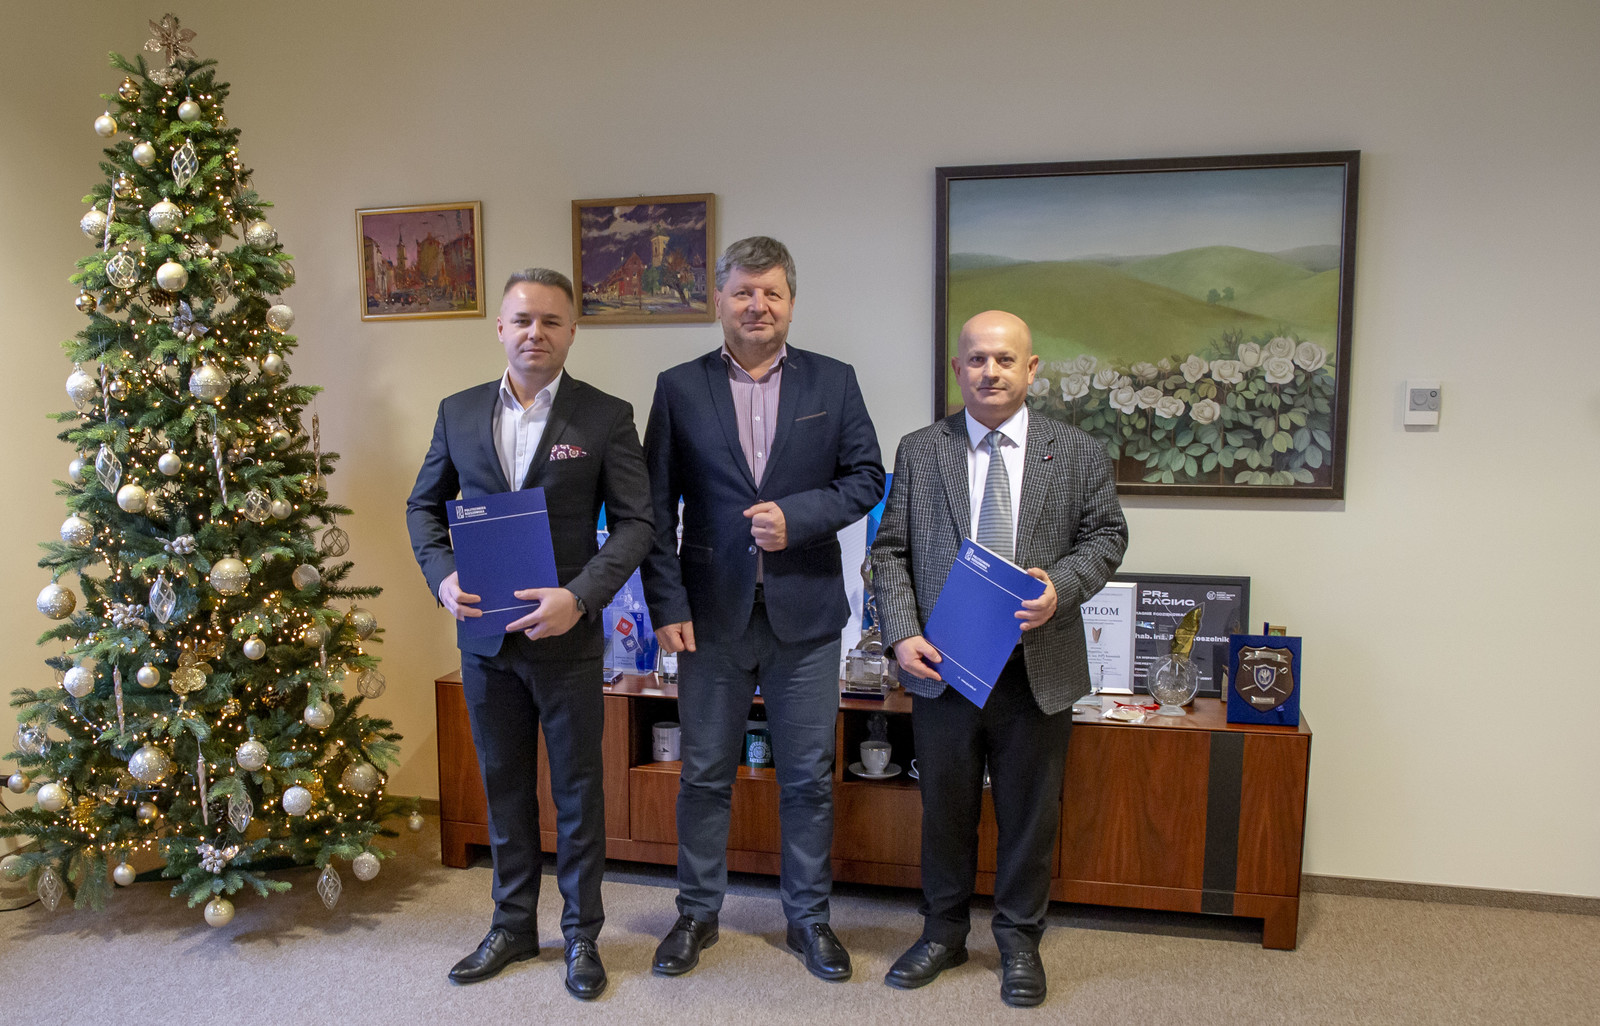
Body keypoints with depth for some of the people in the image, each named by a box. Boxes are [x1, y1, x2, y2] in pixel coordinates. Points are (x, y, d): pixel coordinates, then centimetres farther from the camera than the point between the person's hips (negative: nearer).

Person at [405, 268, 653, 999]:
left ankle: (582, 934, 27)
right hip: (484, 634, 3)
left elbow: (634, 522, -8)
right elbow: (424, 505, 12)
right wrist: (442, 576, -6)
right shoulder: (458, 412, 5)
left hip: (566, 635, -3)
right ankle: (513, 926, 34)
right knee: (503, 785, 16)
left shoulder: (607, 417, -6)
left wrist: (581, 595, -21)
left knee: (577, 787, 9)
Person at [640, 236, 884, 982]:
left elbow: (866, 478, 2)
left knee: (808, 778, 10)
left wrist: (796, 515, -15)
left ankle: (809, 918, 28)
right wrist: (666, 604, -7)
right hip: (712, 613, 0)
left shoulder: (833, 382, 4)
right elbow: (656, 507, 0)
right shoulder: (679, 388, 2)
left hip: (804, 613, 1)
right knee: (704, 774, 11)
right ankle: (697, 913, 30)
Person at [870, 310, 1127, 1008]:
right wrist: (902, 634, -10)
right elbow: (890, 551, 3)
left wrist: (1061, 586, -14)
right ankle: (944, 931, 34)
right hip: (941, 663, 1)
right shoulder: (918, 452, 3)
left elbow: (1106, 536, 6)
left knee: (1029, 812, 12)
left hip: (1039, 668, 0)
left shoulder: (1078, 453, 3)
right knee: (944, 807, 14)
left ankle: (1019, 939, 32)